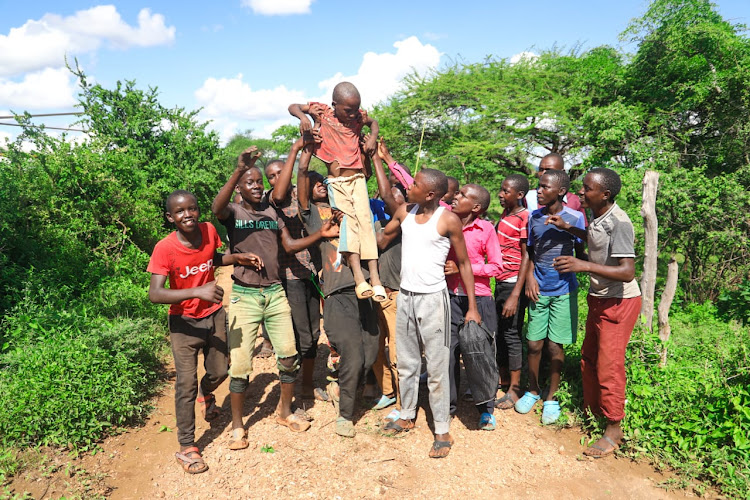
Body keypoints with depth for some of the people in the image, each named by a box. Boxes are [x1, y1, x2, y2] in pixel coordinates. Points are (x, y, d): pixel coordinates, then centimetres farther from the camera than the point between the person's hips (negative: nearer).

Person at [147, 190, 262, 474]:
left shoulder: (209, 231, -9)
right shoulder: (164, 249, -22)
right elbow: (154, 294, -31)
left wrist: (236, 258, -5)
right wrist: (197, 292, -42)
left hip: (215, 315, 4)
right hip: (185, 322, -4)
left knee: (219, 372, 15)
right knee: (186, 384, -4)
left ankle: (205, 393, 51)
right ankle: (186, 447, 11)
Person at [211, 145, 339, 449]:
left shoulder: (272, 212, 10)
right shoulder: (233, 213, -3)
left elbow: (290, 245, 10)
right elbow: (216, 208, -27)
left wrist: (320, 234, -3)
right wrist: (239, 170, -37)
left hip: (275, 293, 4)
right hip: (244, 295, -4)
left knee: (289, 356, 6)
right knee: (240, 364, 0)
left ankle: (285, 411, 28)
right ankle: (237, 425, 19)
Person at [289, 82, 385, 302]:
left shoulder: (359, 116, 6)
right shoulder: (321, 112, -1)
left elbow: (374, 122, 27)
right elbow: (293, 107, 8)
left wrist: (372, 137, 6)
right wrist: (303, 117, -14)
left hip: (357, 178, 2)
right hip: (336, 182, -2)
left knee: (365, 219, -12)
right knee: (347, 220, -20)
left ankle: (374, 278, -16)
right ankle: (359, 278, -29)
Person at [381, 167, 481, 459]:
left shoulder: (448, 220, -12)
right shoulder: (405, 212, 3)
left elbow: (463, 264, -6)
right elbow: (382, 235, 17)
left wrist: (472, 307, -8)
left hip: (433, 298, -5)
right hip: (405, 296, 6)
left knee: (437, 368, 2)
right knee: (406, 363, 17)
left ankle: (443, 431, 15)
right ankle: (407, 416, 34)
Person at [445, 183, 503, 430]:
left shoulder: (486, 228, -7)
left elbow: (496, 266, -7)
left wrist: (461, 268, -16)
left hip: (479, 299, -3)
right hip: (452, 297, 3)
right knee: (449, 352, 8)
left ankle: (486, 409, 23)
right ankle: (449, 405, 26)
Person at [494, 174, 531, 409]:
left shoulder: (524, 219, -15)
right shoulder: (505, 213, 10)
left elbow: (527, 257, -17)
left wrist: (515, 295, -21)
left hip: (514, 284, -8)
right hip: (500, 282, 8)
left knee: (511, 333, -1)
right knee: (498, 331, 16)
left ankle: (514, 389, 12)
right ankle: (502, 378, 32)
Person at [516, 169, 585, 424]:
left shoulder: (574, 218, -7)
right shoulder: (533, 217, 3)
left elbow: (581, 253, 1)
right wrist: (530, 277, -2)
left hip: (563, 290, -2)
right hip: (539, 290, 3)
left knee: (555, 346, 4)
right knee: (534, 344, 6)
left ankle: (551, 397, 22)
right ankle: (533, 390, 29)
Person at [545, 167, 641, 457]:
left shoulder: (618, 222, -25)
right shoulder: (598, 217, 1)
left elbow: (628, 272, -31)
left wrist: (585, 266, -38)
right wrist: (568, 228, 11)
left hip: (619, 302, -9)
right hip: (599, 298, 9)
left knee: (609, 366, -2)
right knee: (589, 359, 18)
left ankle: (613, 431, 14)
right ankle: (591, 411, 35)